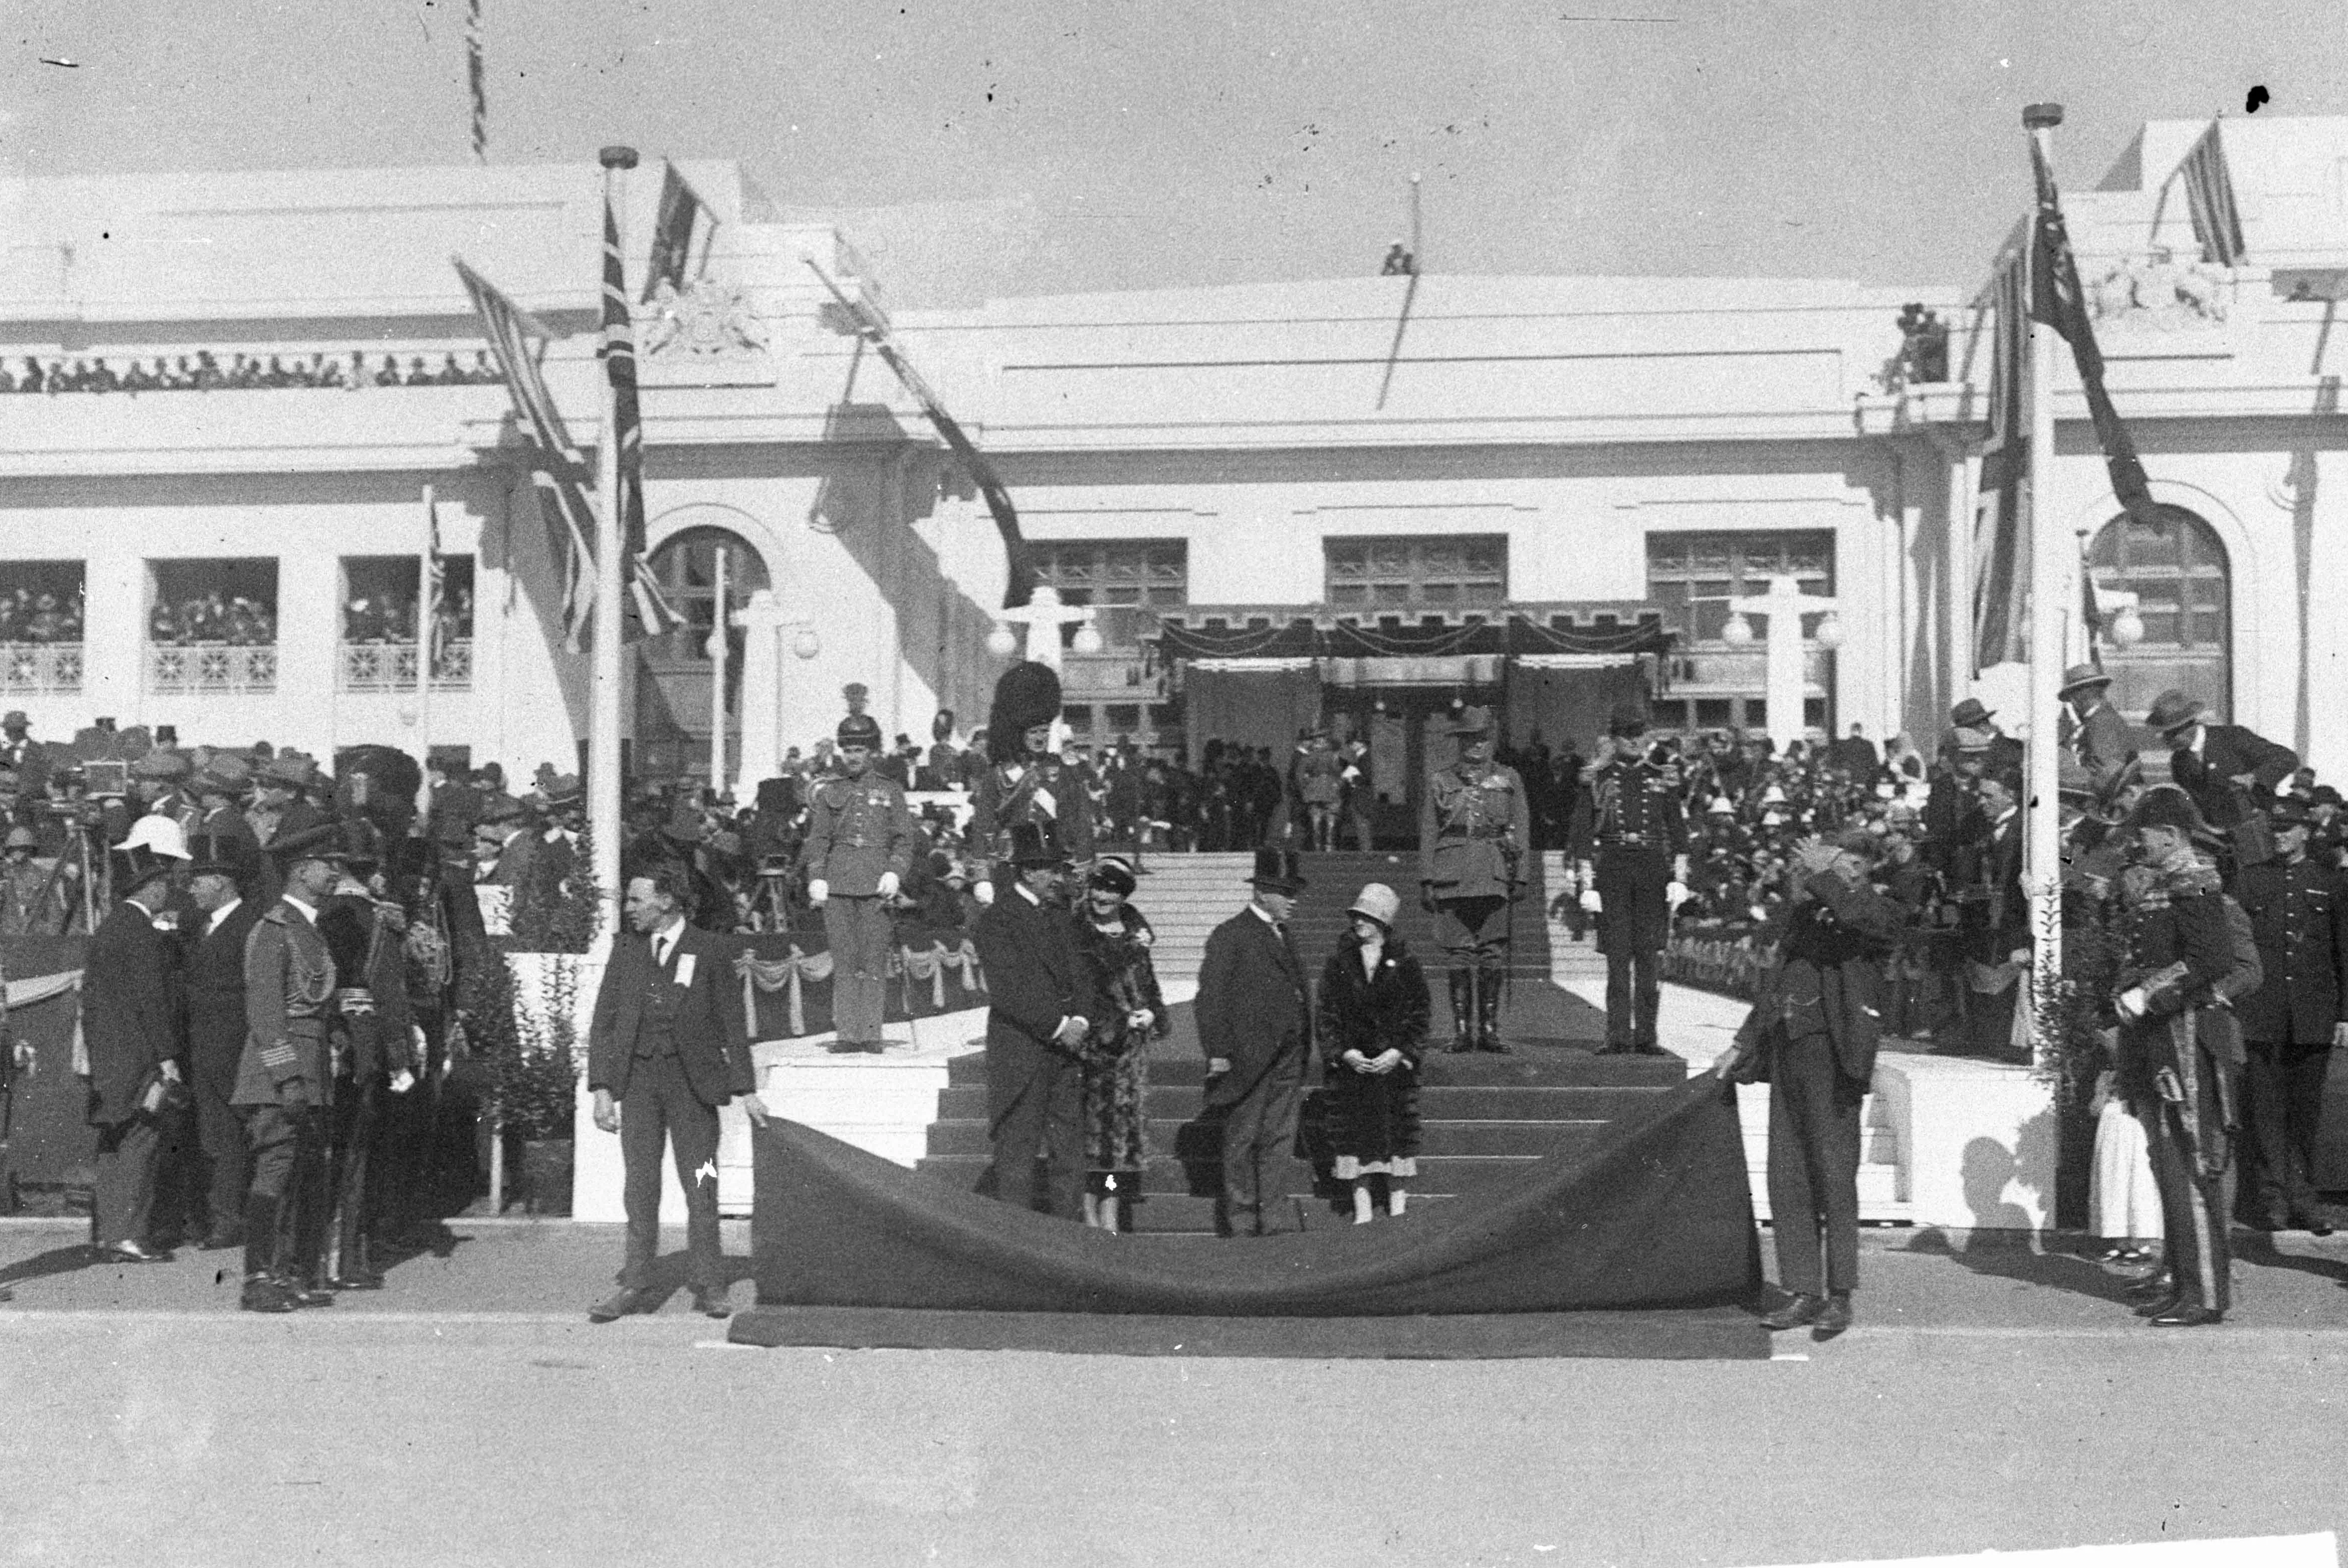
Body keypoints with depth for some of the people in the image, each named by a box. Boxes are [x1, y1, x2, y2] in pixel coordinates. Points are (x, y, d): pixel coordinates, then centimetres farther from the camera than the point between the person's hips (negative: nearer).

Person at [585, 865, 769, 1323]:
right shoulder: (625, 950, 8)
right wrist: (602, 1088, -2)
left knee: (701, 1186, 0)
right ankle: (636, 1287, 9)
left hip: (692, 1079, -2)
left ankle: (707, 1287, 7)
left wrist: (746, 1090, -1)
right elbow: (604, 1021, 7)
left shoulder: (709, 952, 0)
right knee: (640, 1185, 3)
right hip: (637, 1078, 2)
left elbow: (732, 1024, 3)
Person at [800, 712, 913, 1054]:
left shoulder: (890, 791, 12)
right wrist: (816, 877, -3)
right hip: (837, 886, 1)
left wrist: (894, 872, -8)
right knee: (844, 962, 0)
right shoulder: (828, 792, 13)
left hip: (876, 886, -1)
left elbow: (903, 839, 7)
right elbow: (818, 838, 10)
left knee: (875, 962, -5)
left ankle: (871, 1034, -2)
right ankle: (848, 1034, 1)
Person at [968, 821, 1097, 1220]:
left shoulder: (1060, 918, 16)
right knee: (1018, 1155, -2)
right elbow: (1009, 991, -16)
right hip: (1020, 1055, -7)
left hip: (1066, 1051, 7)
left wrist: (1081, 1021, -5)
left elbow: (1081, 977, 14)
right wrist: (1059, 1026, -17)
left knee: (1070, 1154, 8)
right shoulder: (996, 922, -9)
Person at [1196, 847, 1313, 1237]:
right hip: (1248, 1058, -7)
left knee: (1280, 1142, 5)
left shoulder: (1286, 936, 17)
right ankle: (1241, 1224, 7)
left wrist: (1302, 1055, 16)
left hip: (1287, 1059, 7)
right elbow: (1211, 996, -11)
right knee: (1242, 1143, 2)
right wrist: (1218, 1052, -16)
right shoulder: (1230, 936, -7)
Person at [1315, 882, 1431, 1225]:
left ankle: (1397, 1204, 12)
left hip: (1394, 1063, -1)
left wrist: (1400, 1052, -11)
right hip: (1351, 1064, 1)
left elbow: (1419, 1013, 1)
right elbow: (1326, 1014, 2)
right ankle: (1362, 1208, 9)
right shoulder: (1339, 963, 3)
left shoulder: (1404, 962, 0)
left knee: (1398, 1130, 2)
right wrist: (1344, 1052, -10)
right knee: (1355, 1132, 1)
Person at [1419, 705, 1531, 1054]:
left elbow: (1521, 831, 10)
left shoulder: (1509, 780, 12)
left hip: (1495, 877, 0)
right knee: (1459, 954, -1)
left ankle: (1489, 1028, 5)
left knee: (1494, 954, -2)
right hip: (1453, 879, 0)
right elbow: (1428, 835, 9)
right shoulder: (1440, 782, 10)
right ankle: (1462, 1029, 5)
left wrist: (1520, 878, 1)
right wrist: (1426, 881, 1)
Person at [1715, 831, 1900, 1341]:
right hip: (1787, 1050, 7)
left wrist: (1820, 875, -13)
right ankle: (1803, 1293, 13)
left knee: (1834, 1174, -5)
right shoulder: (1798, 915, 17)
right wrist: (1743, 1045, 25)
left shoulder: (1876, 911, -1)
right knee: (1786, 1176, 6)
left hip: (1833, 1052, -7)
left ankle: (1839, 1296, 3)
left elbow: (1857, 915, -28)